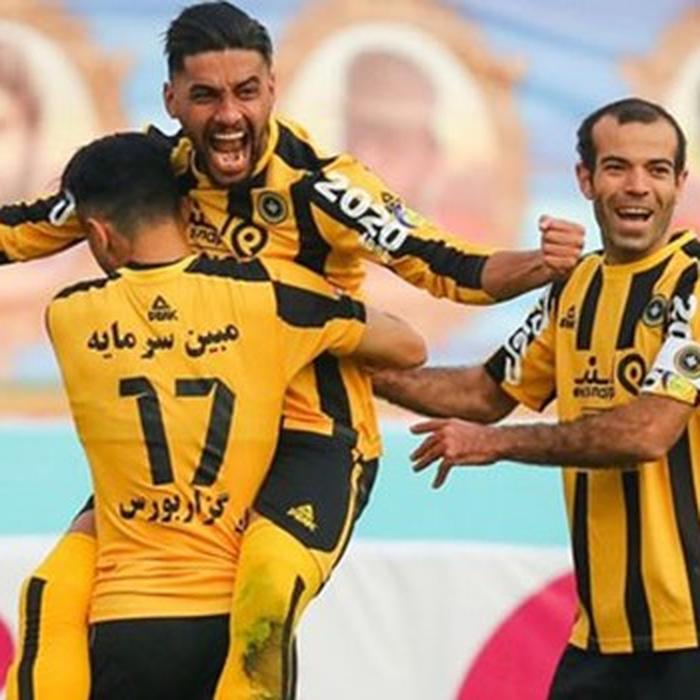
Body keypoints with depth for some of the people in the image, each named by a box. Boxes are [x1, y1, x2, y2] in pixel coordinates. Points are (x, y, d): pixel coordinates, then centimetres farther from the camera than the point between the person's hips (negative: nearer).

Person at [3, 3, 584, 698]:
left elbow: (448, 269, -20)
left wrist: (539, 265, -38)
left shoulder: (318, 186, -16)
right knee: (59, 588, -7)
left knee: (265, 598, -33)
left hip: (312, 440, -5)